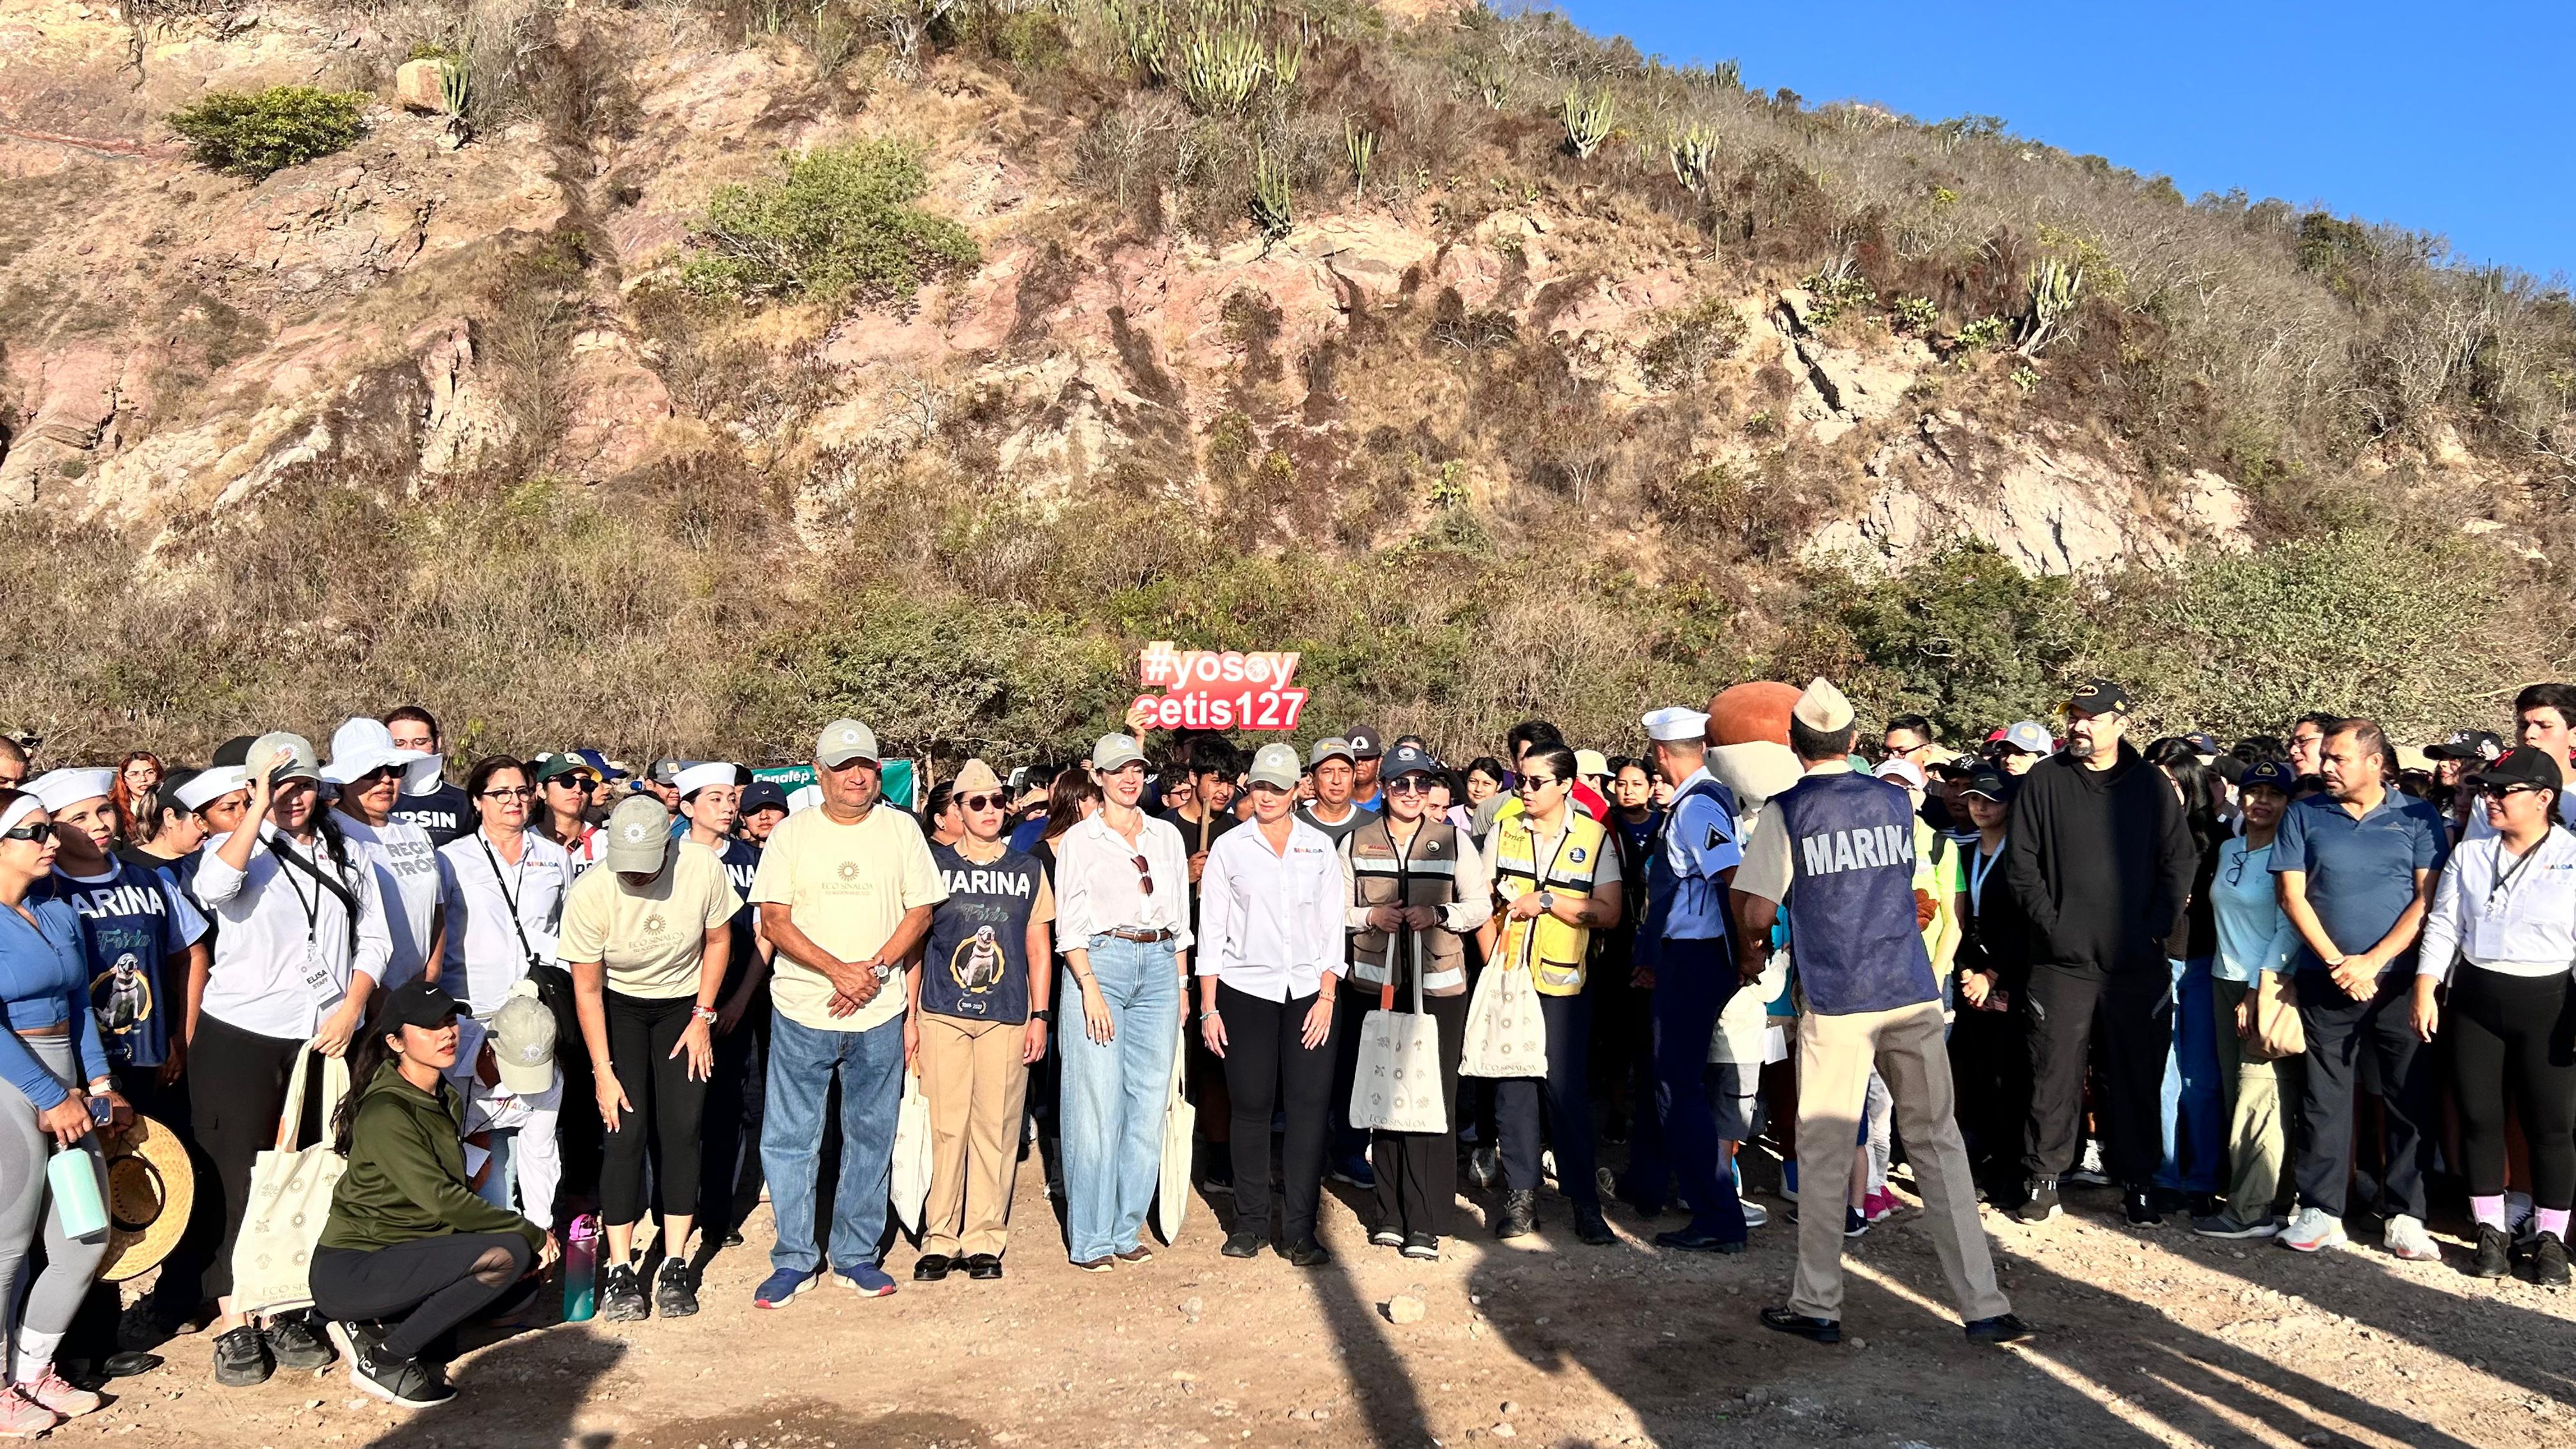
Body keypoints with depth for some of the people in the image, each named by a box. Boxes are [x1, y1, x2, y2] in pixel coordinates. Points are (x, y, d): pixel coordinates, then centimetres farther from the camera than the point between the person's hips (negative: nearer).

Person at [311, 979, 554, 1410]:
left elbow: (453, 1193, 9)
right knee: (507, 1256, -25)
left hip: (405, 1252, 9)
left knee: (532, 1272, -1)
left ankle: (378, 1325, 4)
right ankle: (382, 1360, -11)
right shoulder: (386, 1113, -18)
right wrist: (531, 1233, -18)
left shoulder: (447, 1100, 10)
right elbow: (442, 1200, -25)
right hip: (349, 1271, -9)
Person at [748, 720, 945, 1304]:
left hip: (878, 1015, 1)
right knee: (790, 1139, 3)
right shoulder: (791, 834, 1)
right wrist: (837, 970, -17)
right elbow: (774, 920, -5)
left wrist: (874, 969, -12)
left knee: (871, 1137, 9)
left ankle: (856, 1255, 21)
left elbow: (920, 911, 3)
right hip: (801, 1012, -1)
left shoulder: (901, 829, 4)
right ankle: (794, 1257, 17)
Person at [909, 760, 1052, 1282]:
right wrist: (910, 1015, 5)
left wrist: (1040, 1015, 5)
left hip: (1007, 1016, 1)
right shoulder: (934, 863, 6)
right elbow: (915, 941, 9)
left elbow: (1039, 946, 12)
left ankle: (985, 1240, 11)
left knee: (996, 1126, 1)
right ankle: (940, 1239, 9)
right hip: (943, 1013, -1)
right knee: (946, 1126, -1)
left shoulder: (1028, 868, 10)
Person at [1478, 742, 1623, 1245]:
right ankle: (1521, 1198, 15)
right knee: (1512, 1088, 5)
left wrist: (1547, 901, -13)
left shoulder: (1594, 838, 0)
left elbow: (1608, 912, -6)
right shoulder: (1503, 832, 6)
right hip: (1508, 979, 2)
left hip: (1564, 983, -2)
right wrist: (1492, 963, -1)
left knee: (1567, 1091, -3)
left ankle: (1585, 1203, 8)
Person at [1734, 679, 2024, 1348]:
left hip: (1833, 1001, -3)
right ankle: (1983, 1305, 10)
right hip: (1911, 992, 4)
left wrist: (1751, 953, 15)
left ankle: (1818, 1306, 13)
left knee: (1824, 1152, 6)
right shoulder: (1897, 802, 9)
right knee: (1938, 1144, 9)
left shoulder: (1785, 811, -5)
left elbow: (1757, 910, -7)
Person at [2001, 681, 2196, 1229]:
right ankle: (2043, 1177, 14)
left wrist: (2156, 927, -3)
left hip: (2136, 962, 1)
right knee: (2054, 1075, 3)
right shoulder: (2044, 782, 3)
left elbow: (2180, 861, 6)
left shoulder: (2151, 785, 6)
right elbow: (2021, 863, 1)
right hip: (2061, 961, -1)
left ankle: (2138, 1181, 19)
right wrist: (2048, 922, -7)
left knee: (2136, 1077, 7)